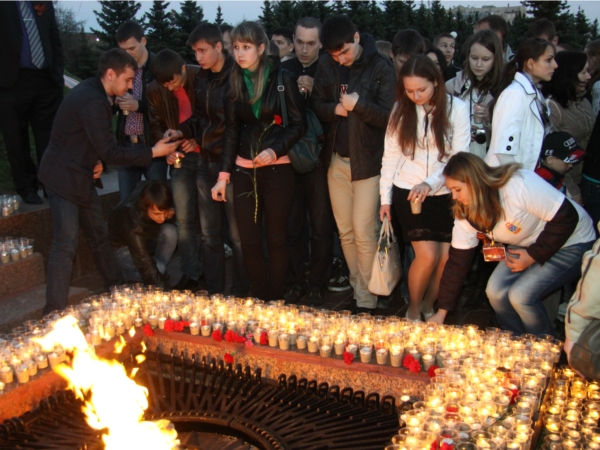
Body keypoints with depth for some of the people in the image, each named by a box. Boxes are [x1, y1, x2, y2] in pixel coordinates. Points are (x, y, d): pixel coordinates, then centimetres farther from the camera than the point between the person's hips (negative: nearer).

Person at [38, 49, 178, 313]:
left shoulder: (95, 93, 6)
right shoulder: (92, 101, -25)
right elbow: (110, 152, -25)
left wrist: (98, 162, -1)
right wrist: (153, 152, -18)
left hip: (81, 174, 10)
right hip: (63, 177, -10)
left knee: (99, 235, 17)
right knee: (66, 244, -9)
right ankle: (54, 314, -3)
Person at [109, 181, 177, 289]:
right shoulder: (133, 224, -43)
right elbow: (145, 264, -41)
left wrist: (168, 215, -20)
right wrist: (163, 288, -45)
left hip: (146, 238, 5)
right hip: (124, 246, -5)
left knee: (170, 231, -27)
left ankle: (159, 274, -13)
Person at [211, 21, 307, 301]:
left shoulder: (282, 78, -4)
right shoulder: (234, 83, 7)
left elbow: (299, 124, -4)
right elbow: (231, 131, 10)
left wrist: (274, 150, -19)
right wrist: (224, 175, 6)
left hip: (277, 169, -4)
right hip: (244, 170, 4)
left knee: (276, 238, 5)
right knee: (248, 240, 4)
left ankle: (276, 301, 19)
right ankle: (259, 299, 21)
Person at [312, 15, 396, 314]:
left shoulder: (380, 67, -10)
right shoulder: (326, 65, 3)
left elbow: (389, 116, -13)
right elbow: (317, 105, 5)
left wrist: (358, 104, -24)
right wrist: (336, 109, -14)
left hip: (367, 161, -5)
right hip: (335, 160, 5)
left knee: (364, 232, -3)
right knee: (345, 231, 12)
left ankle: (366, 299, 8)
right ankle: (357, 286, 26)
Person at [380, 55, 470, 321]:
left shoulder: (457, 108, -5)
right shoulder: (401, 109, 0)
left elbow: (460, 156, -10)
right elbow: (390, 155, 3)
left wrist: (430, 183, -24)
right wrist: (385, 197, 1)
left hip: (445, 195, 1)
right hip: (407, 192, -1)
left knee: (446, 257, -1)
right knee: (427, 255, -12)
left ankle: (429, 309, 24)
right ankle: (413, 312, 11)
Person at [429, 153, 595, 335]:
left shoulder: (520, 185, -33)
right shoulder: (465, 214, -9)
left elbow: (567, 217, -27)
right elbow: (457, 262, -5)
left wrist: (534, 255, -22)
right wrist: (441, 312, -5)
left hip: (571, 243, -7)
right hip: (527, 245, 7)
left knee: (520, 295, -20)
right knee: (495, 290, -12)